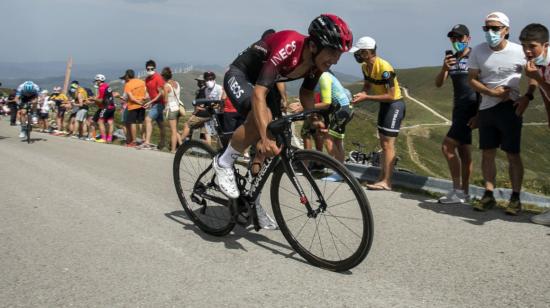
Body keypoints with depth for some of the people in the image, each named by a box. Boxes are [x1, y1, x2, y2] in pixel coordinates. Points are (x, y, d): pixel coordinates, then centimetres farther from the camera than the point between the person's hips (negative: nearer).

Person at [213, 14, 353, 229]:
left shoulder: (317, 61, -15)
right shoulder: (288, 48, -38)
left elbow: (306, 93, 3)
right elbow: (258, 94, -45)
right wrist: (265, 137, -55)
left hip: (264, 81, 8)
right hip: (239, 76, -7)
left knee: (271, 145, -1)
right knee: (262, 119, -35)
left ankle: (251, 200, 15)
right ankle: (224, 163, -12)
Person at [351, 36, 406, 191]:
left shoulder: (384, 68, -27)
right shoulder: (365, 66, 0)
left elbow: (391, 95, -27)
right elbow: (367, 85, 13)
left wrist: (366, 97, -27)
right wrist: (361, 94, -10)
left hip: (394, 104, -9)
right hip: (384, 104, 9)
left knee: (388, 144, -10)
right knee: (383, 143, 11)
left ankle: (386, 182, -8)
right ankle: (382, 178, 18)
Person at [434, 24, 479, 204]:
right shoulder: (451, 58, 13)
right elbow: (438, 84, 5)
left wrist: (479, 112, -15)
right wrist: (444, 68, -15)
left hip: (471, 107, -7)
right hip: (459, 108, 8)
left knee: (447, 146, -14)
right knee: (463, 151, 10)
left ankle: (457, 191, -7)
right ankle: (464, 192, 17)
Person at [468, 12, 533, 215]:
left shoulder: (519, 52, -7)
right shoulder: (478, 51, 0)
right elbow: (472, 79, 3)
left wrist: (527, 97, -11)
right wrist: (492, 92, -12)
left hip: (510, 107, -3)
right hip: (486, 107, 3)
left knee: (513, 154, 0)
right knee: (487, 153, 8)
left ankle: (515, 198, 9)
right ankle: (488, 195, 19)